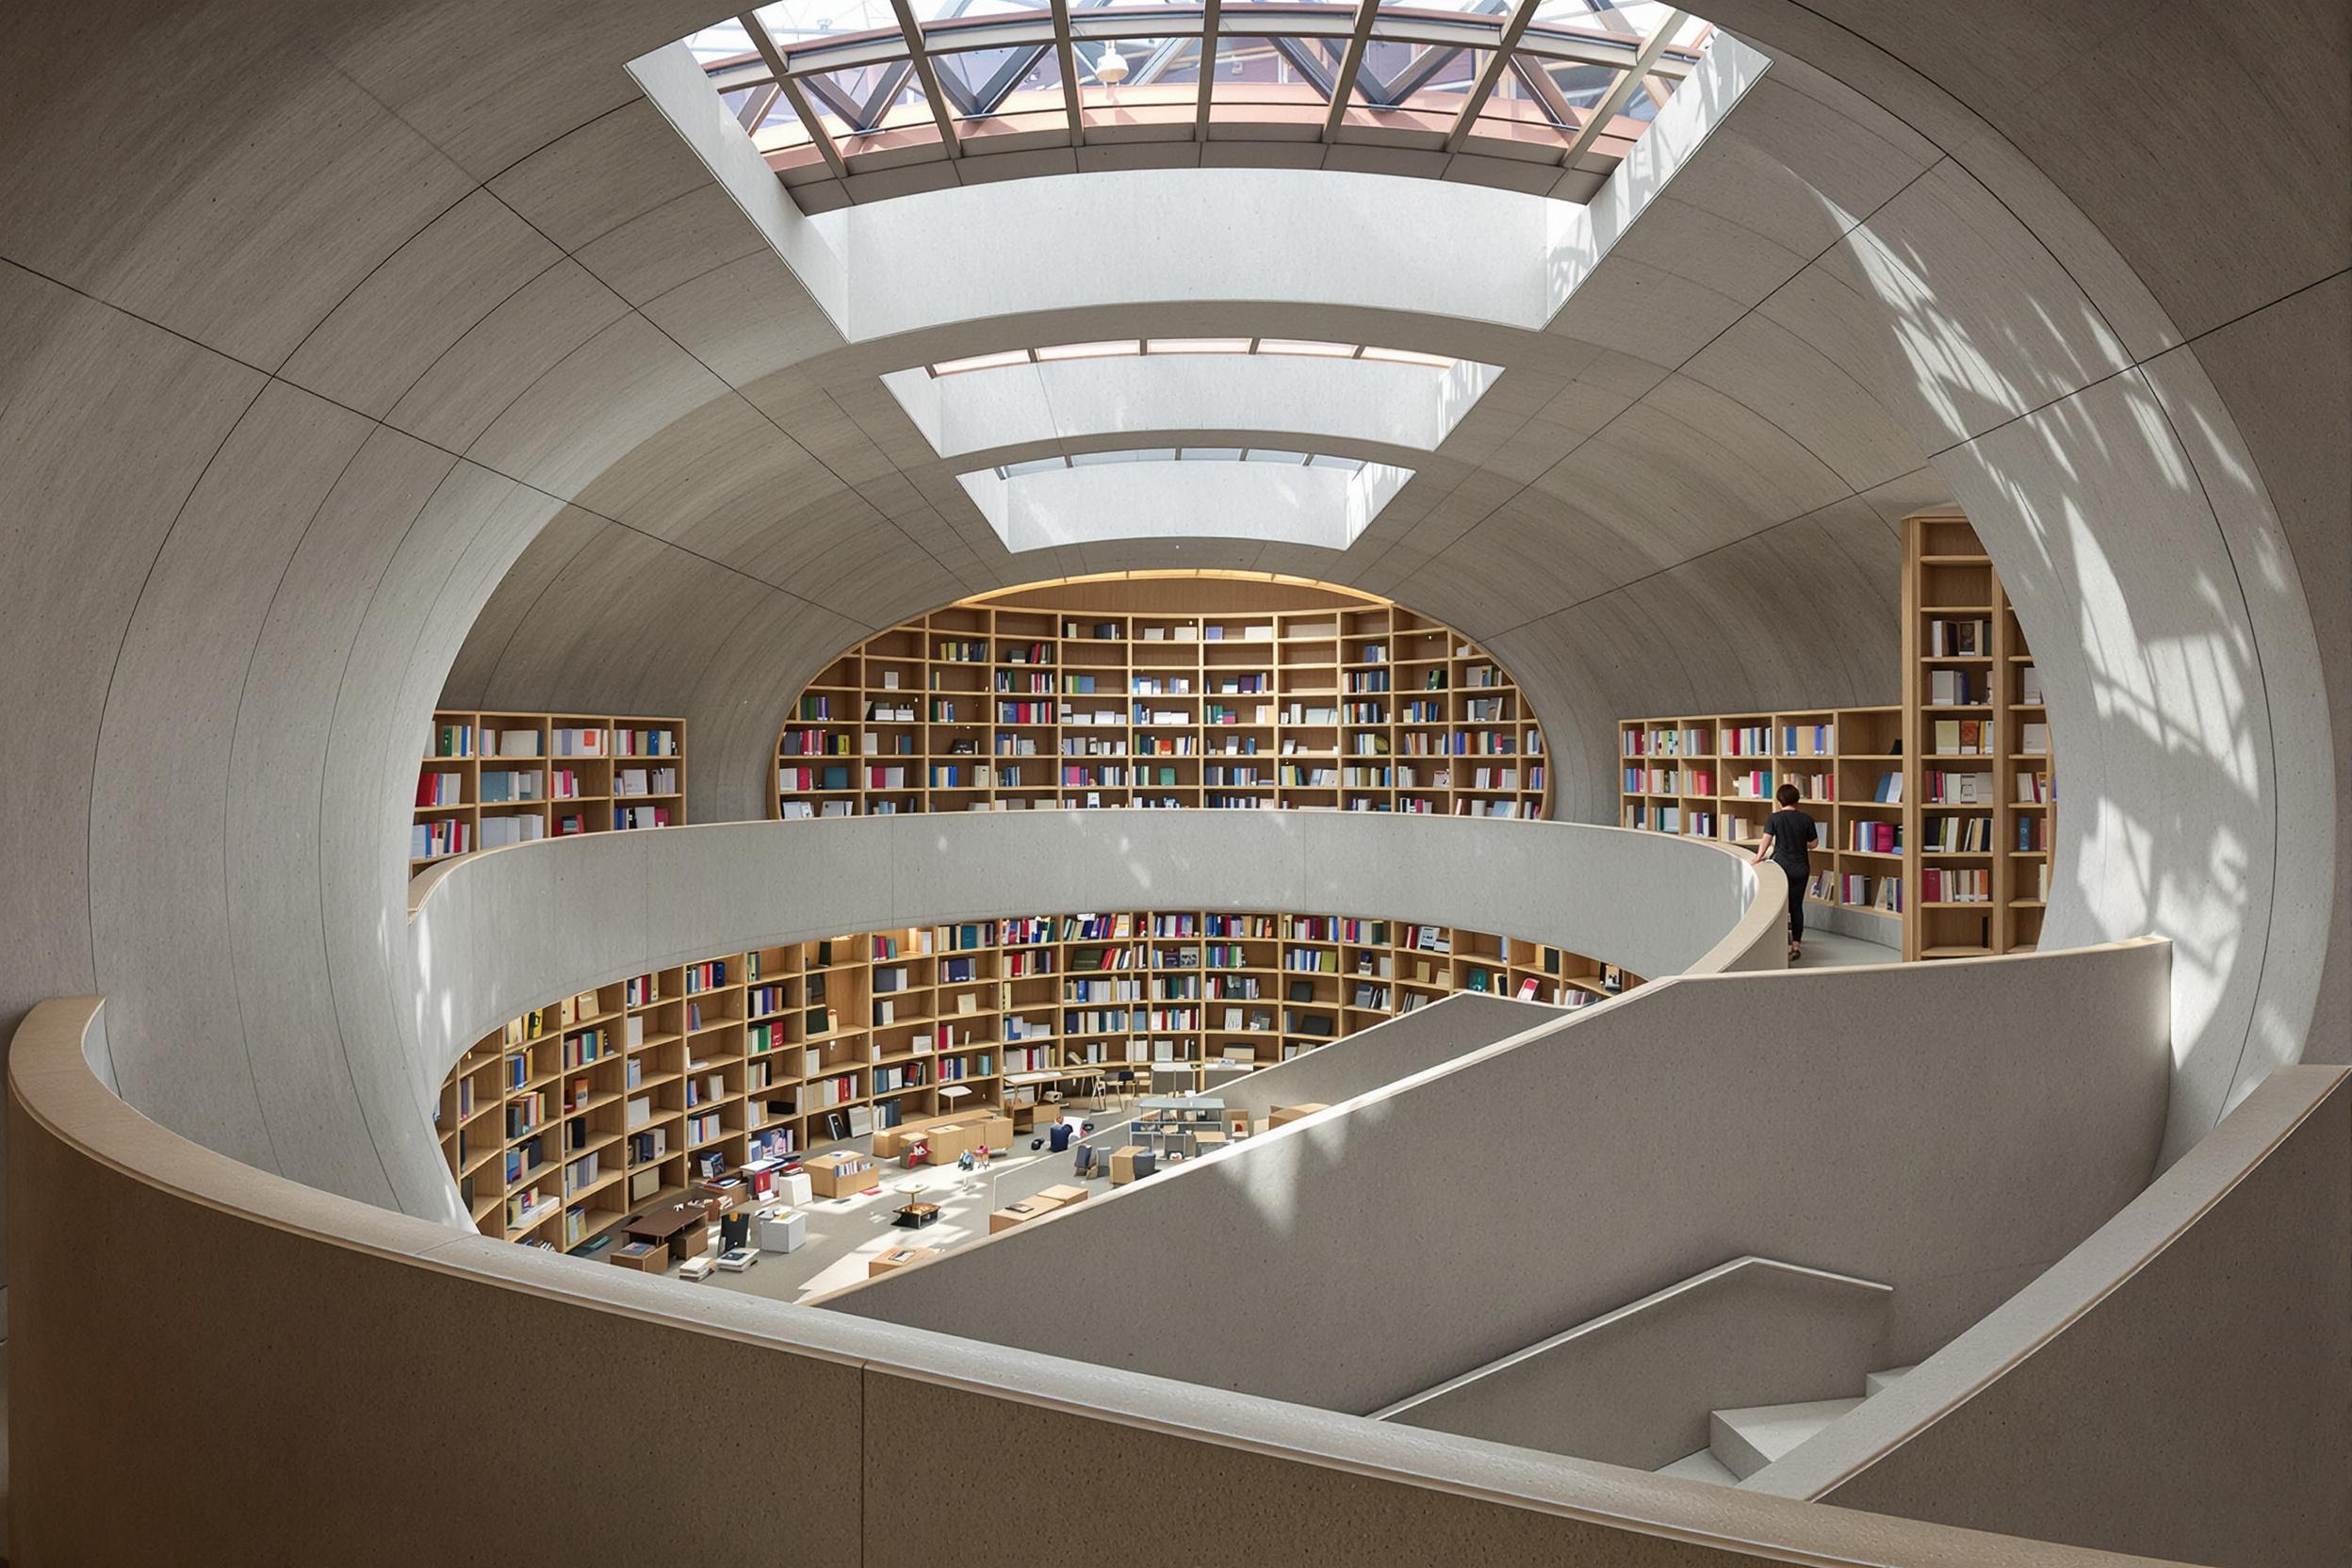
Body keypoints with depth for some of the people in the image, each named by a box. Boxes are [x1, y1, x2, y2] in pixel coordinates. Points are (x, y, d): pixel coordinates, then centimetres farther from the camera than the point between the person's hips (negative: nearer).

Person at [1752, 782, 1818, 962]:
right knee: (1797, 906, 8)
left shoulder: (1774, 818, -7)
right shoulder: (1806, 819, -1)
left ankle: (1786, 945, -2)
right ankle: (1796, 946, 10)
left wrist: (1757, 859, -6)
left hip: (1781, 866, -2)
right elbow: (1813, 843, 5)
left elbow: (1766, 842, -13)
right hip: (1801, 868, 2)